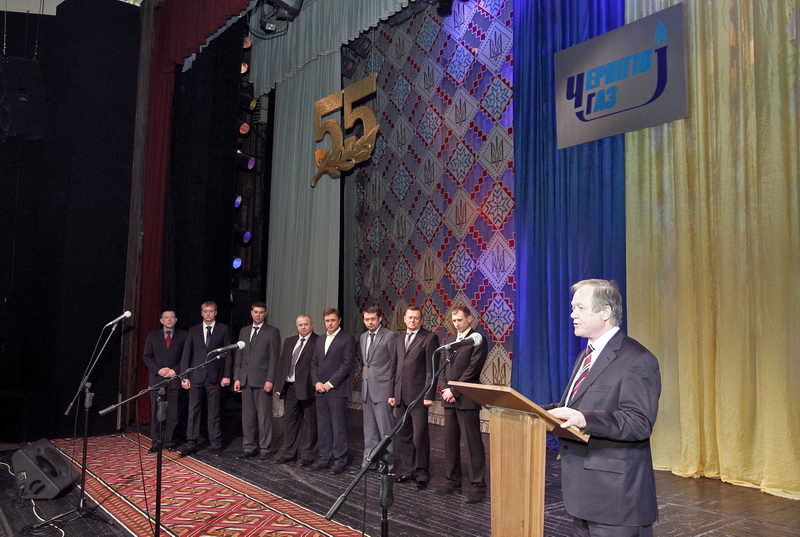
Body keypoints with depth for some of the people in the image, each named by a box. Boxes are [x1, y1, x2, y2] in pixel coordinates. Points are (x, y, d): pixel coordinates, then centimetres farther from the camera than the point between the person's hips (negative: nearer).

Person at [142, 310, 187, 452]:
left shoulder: (183, 335, 7)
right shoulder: (153, 335, 10)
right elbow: (146, 356, 6)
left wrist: (176, 370, -9)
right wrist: (158, 370, -7)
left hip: (175, 378, -1)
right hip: (157, 378, 1)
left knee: (172, 412, 0)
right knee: (155, 411, 1)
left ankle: (169, 441, 8)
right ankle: (155, 442, 7)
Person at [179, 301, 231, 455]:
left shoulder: (223, 330, 4)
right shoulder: (193, 331, 9)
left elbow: (227, 353, 2)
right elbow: (186, 355, 7)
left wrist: (226, 375, -5)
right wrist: (184, 377, -1)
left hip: (215, 377, -1)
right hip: (196, 376, 1)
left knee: (215, 412, 4)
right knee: (194, 410, 1)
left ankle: (215, 443, 12)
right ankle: (191, 443, 6)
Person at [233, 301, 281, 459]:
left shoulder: (272, 332, -1)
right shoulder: (244, 331, 15)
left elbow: (274, 358, -6)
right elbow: (238, 356, 14)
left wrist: (270, 380, -13)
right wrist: (237, 378, 7)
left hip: (262, 380, -5)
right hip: (246, 380, 5)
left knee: (264, 415, -1)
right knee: (247, 415, 9)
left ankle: (264, 448, 7)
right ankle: (249, 447, 17)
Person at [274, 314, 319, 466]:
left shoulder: (318, 342, -6)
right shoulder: (289, 341, 15)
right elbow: (282, 364, 14)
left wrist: (317, 384, -17)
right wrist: (279, 385, 8)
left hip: (307, 388, -6)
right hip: (290, 387, 6)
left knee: (309, 422, 4)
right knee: (289, 421, 12)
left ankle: (307, 455, 13)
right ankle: (288, 453, 23)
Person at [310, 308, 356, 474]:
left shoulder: (347, 339, -4)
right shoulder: (320, 340, 17)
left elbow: (348, 364, -11)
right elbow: (314, 363, 16)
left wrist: (330, 383, -12)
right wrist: (316, 382, 0)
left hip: (337, 390, -6)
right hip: (320, 390, 6)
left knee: (339, 426, -3)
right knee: (323, 426, 9)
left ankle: (340, 460, 5)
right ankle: (324, 458, 17)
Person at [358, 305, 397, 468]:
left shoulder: (390, 336, -7)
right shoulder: (363, 337, 14)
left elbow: (394, 362, -6)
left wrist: (392, 389, -5)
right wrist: (365, 376, 11)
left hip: (382, 387, -7)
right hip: (367, 387, 7)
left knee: (385, 426, -5)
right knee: (369, 427, 12)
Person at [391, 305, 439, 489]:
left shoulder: (429, 338, -4)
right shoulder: (400, 340, 17)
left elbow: (432, 369, -9)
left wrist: (429, 395, -14)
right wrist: (393, 393, 12)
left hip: (418, 395, -6)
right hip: (401, 395, 6)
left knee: (420, 436, -3)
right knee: (403, 436, 10)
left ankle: (421, 473, 9)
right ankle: (407, 469, 21)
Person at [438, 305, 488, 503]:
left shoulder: (478, 340, -5)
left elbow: (472, 370, -13)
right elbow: (442, 368, 14)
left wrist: (454, 391, -14)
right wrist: (445, 389, -2)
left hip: (467, 399, -7)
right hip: (449, 398, 7)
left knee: (473, 443, -2)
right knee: (450, 442, 11)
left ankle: (478, 485, 4)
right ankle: (453, 480, 23)